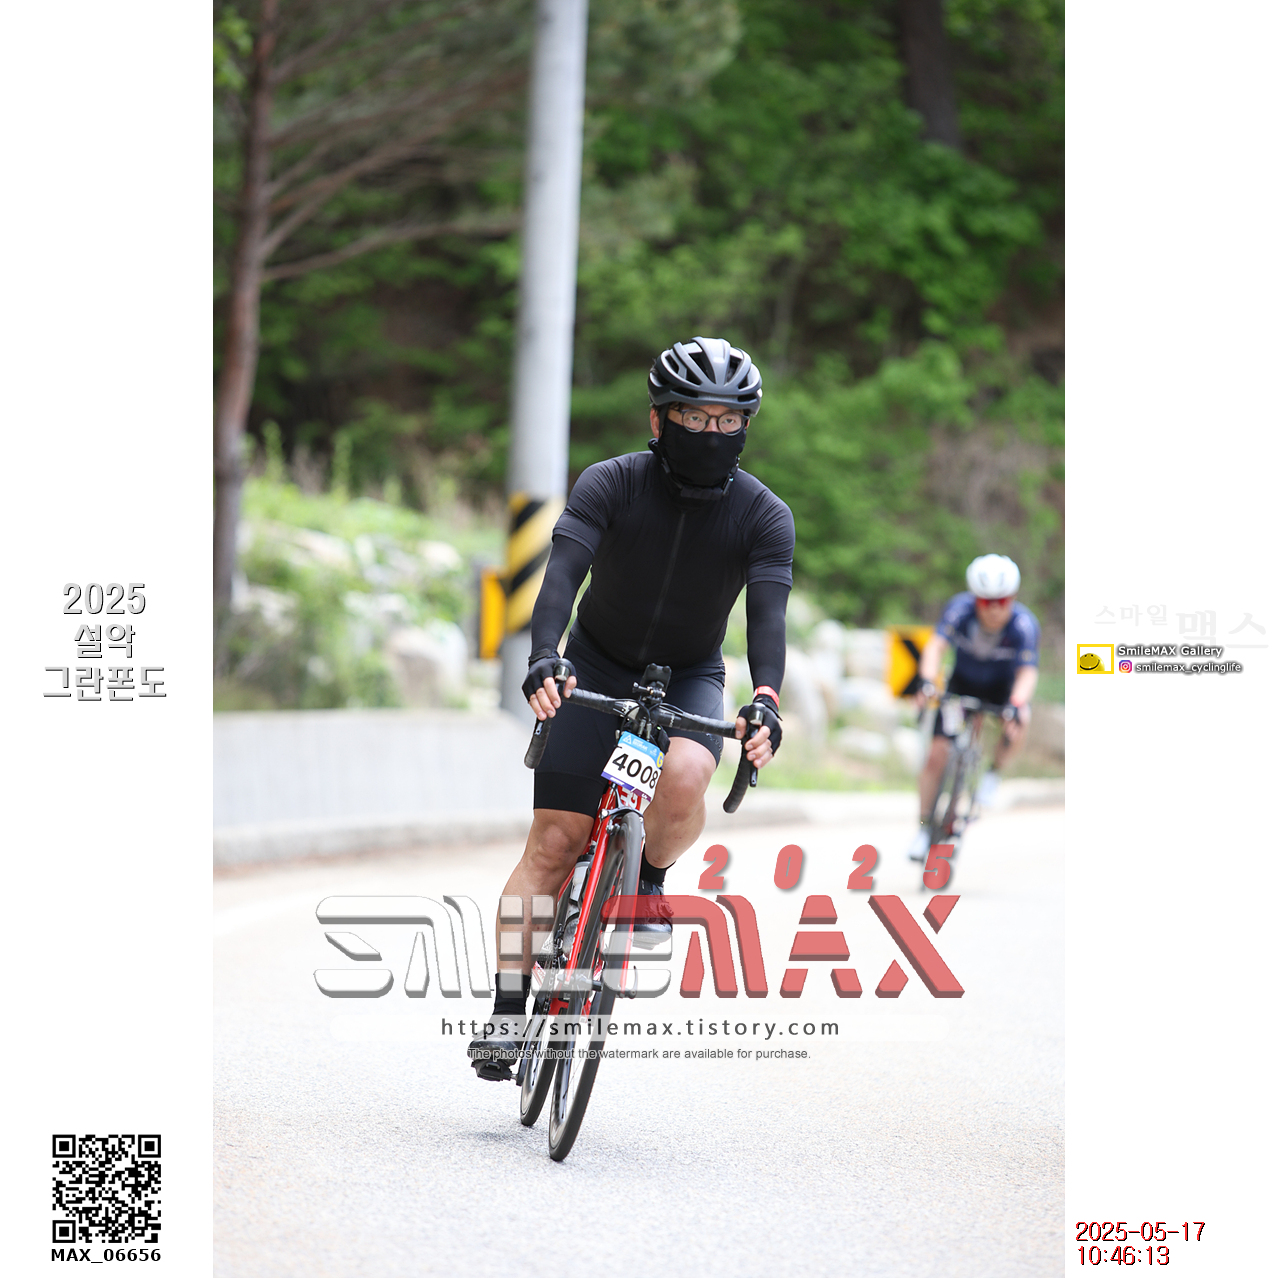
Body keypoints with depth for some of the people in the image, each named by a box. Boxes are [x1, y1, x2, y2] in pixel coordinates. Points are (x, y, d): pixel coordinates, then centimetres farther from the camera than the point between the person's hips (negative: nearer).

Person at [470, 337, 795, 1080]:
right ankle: (508, 1012, -2)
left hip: (690, 679, 0)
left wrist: (767, 698, -45)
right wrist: (544, 659, -48)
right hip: (596, 669, 0)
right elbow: (563, 571, -30)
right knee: (555, 842, -9)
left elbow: (769, 611, -27)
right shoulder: (610, 484, -18)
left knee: (684, 778, -32)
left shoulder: (765, 516, -15)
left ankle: (651, 879, -1)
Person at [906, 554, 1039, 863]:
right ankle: (924, 828, 6)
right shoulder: (960, 609, -29)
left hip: (1002, 687, -1)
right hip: (963, 684, 1)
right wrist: (928, 682, -59)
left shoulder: (1024, 624, -31)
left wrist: (1016, 704, -60)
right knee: (937, 754, -11)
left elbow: (1027, 673, -40)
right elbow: (935, 646, -41)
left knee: (1017, 725, -33)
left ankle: (994, 772, -4)